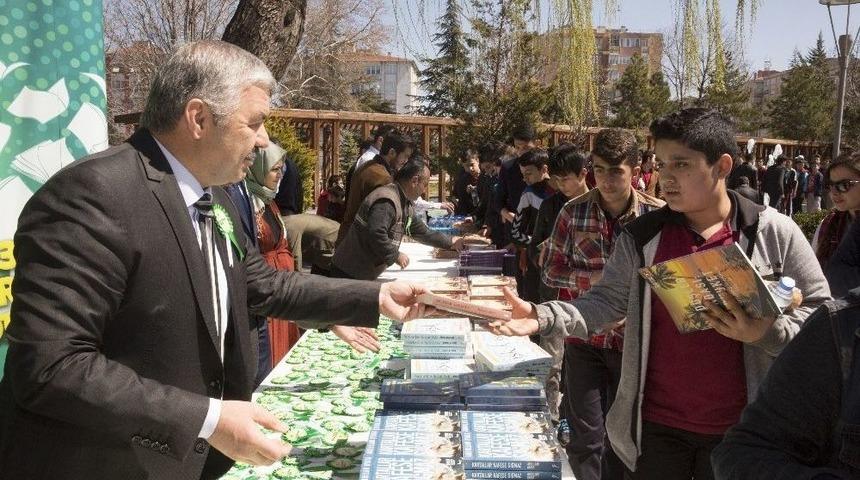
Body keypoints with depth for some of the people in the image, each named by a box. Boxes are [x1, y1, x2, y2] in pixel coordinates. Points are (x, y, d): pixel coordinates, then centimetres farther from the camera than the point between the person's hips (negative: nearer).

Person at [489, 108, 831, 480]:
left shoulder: (774, 233, -6)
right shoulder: (642, 236, -2)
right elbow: (607, 302, -3)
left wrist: (766, 333, -21)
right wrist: (543, 317, -19)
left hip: (738, 430, -1)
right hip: (655, 426, 1)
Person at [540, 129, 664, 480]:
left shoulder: (657, 215, -7)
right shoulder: (574, 212, -5)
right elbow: (551, 272, -1)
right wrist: (598, 277, -15)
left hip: (633, 341, 0)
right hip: (583, 339, 0)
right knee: (586, 439, 6)